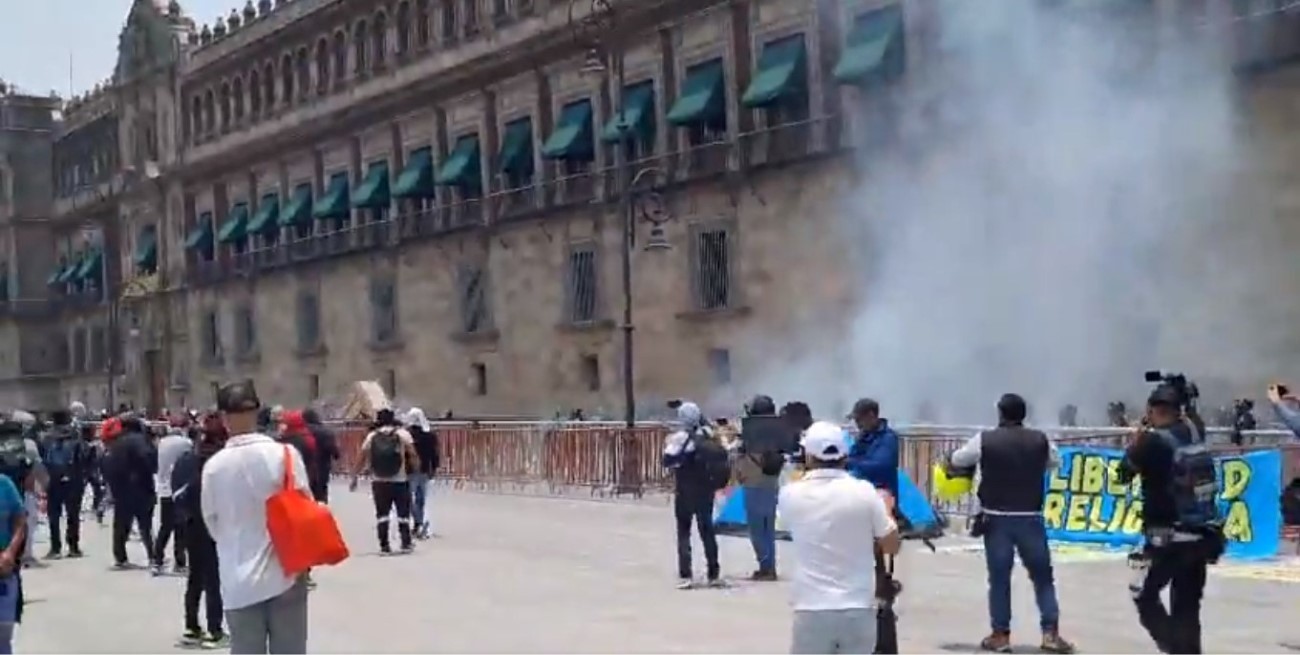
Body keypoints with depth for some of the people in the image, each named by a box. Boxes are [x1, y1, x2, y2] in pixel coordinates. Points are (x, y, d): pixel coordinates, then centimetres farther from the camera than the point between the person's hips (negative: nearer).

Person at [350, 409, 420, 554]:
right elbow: (413, 455, -7)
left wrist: (355, 477, 10)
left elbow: (362, 458, 4)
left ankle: (384, 546, 2)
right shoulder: (403, 434, 1)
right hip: (400, 481, -1)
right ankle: (406, 543, 11)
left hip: (378, 481, 1)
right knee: (403, 513, 10)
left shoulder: (371, 436, 6)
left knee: (382, 514, 6)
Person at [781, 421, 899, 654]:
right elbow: (892, 545, 2)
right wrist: (886, 509, 18)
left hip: (812, 611, 0)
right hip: (858, 611, 0)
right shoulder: (864, 492, -6)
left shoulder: (790, 495, -3)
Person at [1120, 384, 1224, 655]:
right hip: (1203, 535, 6)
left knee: (1144, 595, 9)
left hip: (1171, 537, -6)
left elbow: (1124, 473, -1)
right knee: (1187, 606, 14)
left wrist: (1135, 442, 13)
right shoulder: (1192, 436, 6)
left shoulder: (1153, 440, -11)